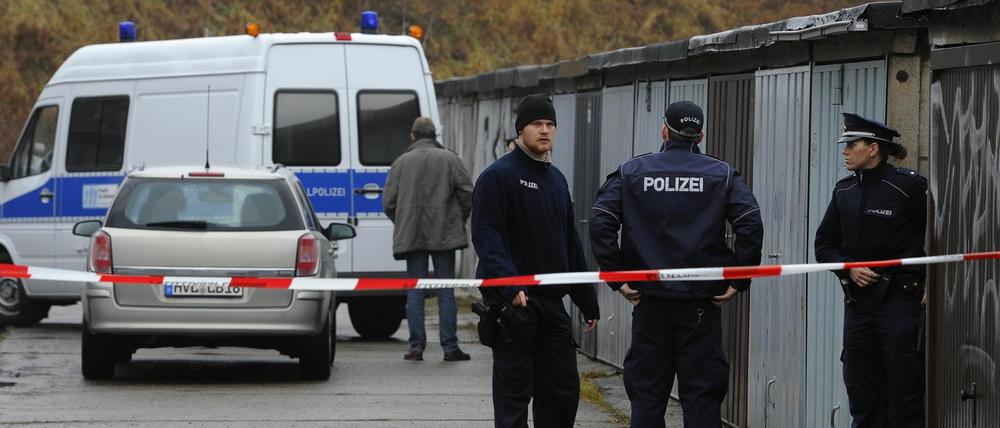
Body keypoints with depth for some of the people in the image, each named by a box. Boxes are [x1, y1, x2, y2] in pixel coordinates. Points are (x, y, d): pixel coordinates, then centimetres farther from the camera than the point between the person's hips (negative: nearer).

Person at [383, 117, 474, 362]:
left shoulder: (402, 162, 5)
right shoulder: (449, 159, 2)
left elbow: (388, 202, 3)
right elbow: (467, 192, -3)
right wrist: (460, 220, 12)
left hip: (412, 236, 1)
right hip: (444, 234, -1)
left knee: (415, 292, 4)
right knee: (446, 291, 2)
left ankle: (416, 346, 0)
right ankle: (450, 347, -1)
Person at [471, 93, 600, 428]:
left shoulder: (556, 179, 17)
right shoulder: (498, 176, -7)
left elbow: (571, 243, 23)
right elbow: (487, 237, -17)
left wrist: (587, 301, 20)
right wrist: (509, 286, -30)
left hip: (552, 300, 7)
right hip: (513, 303, -7)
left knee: (563, 390, 7)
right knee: (515, 390, -3)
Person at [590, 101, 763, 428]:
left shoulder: (631, 173, 3)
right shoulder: (721, 175, 1)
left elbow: (600, 223, -6)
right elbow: (751, 226, -9)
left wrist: (617, 278, -2)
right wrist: (739, 281, -2)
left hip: (649, 300, 1)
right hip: (702, 303, -1)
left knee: (647, 392, 6)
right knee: (702, 395, 2)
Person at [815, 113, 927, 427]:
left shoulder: (909, 186, -9)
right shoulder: (845, 191, 10)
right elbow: (824, 245, 14)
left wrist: (930, 283, -9)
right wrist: (849, 268, -4)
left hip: (900, 300, -6)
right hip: (858, 303, 6)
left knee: (904, 393, -4)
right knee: (861, 393, 10)